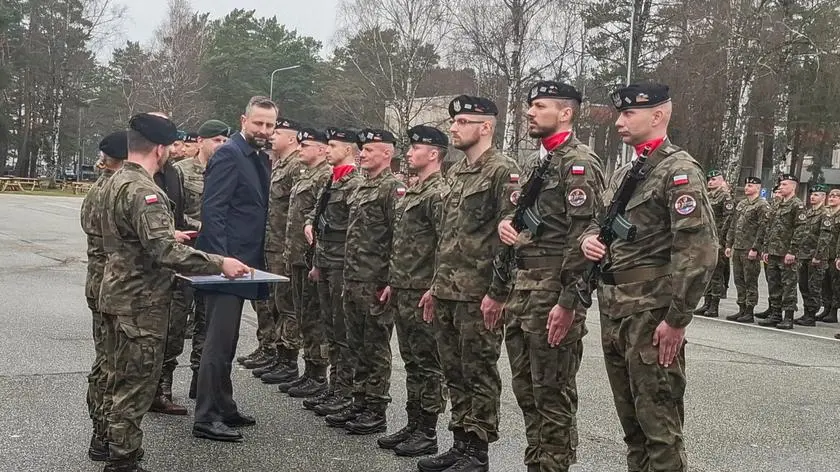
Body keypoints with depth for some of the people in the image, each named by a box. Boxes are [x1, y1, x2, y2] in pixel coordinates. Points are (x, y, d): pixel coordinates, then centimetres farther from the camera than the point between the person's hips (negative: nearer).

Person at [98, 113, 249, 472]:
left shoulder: (116, 181, 10)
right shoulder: (143, 190, -21)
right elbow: (164, 252, -30)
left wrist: (169, 236, 28)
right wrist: (219, 264, -28)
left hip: (119, 295, 10)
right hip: (141, 302, -10)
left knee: (120, 380, 21)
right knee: (136, 386, 0)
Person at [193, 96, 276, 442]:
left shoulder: (260, 158, 15)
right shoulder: (229, 154, -13)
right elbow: (212, 210, -19)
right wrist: (222, 259, -25)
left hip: (242, 260, 10)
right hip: (226, 261, -10)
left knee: (227, 340, 16)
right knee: (220, 340, -6)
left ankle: (223, 408, 27)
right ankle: (206, 418, 1)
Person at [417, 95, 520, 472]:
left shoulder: (503, 171, -11)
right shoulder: (455, 172, 15)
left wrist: (497, 293, -18)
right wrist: (435, 286, 18)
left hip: (479, 295, -8)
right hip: (447, 293, 9)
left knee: (479, 374, 1)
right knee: (454, 372, 14)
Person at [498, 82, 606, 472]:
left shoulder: (579, 162, -11)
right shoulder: (540, 162, 17)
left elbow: (584, 236, -19)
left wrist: (568, 302, -22)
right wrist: (506, 222, 5)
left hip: (553, 292, -9)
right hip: (524, 288, 9)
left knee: (553, 392, -1)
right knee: (526, 388, 15)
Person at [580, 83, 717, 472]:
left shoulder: (680, 170, -11)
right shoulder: (622, 174, 15)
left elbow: (698, 252, -18)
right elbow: (601, 221, 27)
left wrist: (677, 319, -19)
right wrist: (588, 237, 2)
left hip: (651, 316, -8)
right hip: (613, 311, 8)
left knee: (659, 424, -1)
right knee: (630, 419, 16)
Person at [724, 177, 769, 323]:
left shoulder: (762, 206, -7)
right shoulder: (741, 204, 17)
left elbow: (762, 229, -14)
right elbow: (732, 226, 19)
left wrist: (755, 248, -19)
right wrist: (729, 245, 13)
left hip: (750, 251, -8)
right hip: (737, 249, 8)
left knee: (750, 281, -2)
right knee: (739, 281, 10)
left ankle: (749, 312, 3)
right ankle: (742, 310, 17)